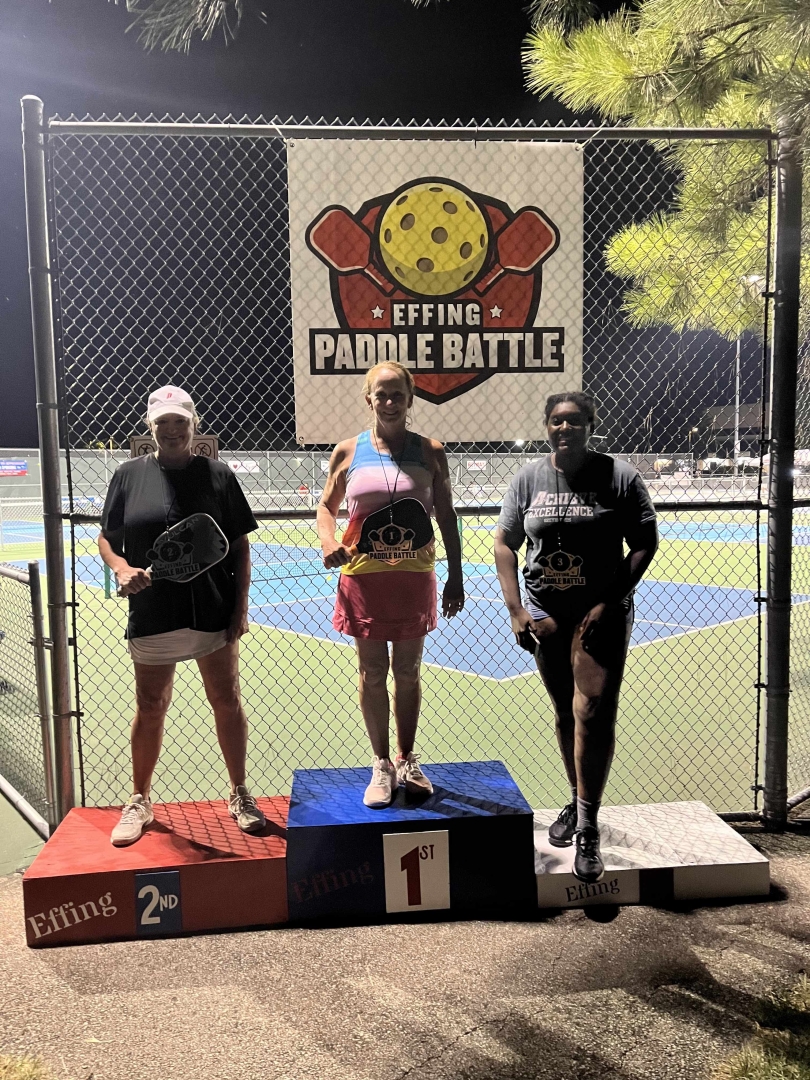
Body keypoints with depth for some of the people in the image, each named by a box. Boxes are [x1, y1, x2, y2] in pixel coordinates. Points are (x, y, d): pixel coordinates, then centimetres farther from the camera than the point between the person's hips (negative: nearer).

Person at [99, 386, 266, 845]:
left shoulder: (218, 475, 1)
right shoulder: (129, 475, 3)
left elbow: (241, 546, 3)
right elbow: (107, 538, 8)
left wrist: (241, 605, -3)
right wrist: (122, 568, -13)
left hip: (214, 613, 0)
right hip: (153, 614, 1)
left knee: (227, 702, 7)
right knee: (150, 708, 12)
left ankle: (240, 795, 24)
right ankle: (140, 801, 30)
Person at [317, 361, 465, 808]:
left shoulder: (430, 451, 1)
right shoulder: (348, 452, 0)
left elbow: (446, 516, 6)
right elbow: (327, 506, 11)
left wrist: (455, 577, 4)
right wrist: (327, 540, -11)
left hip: (414, 576, 1)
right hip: (364, 576, 0)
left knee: (408, 671, 11)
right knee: (373, 673, 7)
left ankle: (406, 760, 29)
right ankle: (381, 766, 22)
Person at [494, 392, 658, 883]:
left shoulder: (620, 476, -6)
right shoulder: (528, 478, 2)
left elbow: (645, 543, -5)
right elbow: (505, 543, 5)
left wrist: (610, 603, -13)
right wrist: (517, 611, -3)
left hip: (602, 612, -3)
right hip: (547, 614, 3)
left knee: (593, 711, -12)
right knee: (566, 714, 14)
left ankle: (588, 829, -2)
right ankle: (578, 804, 33)